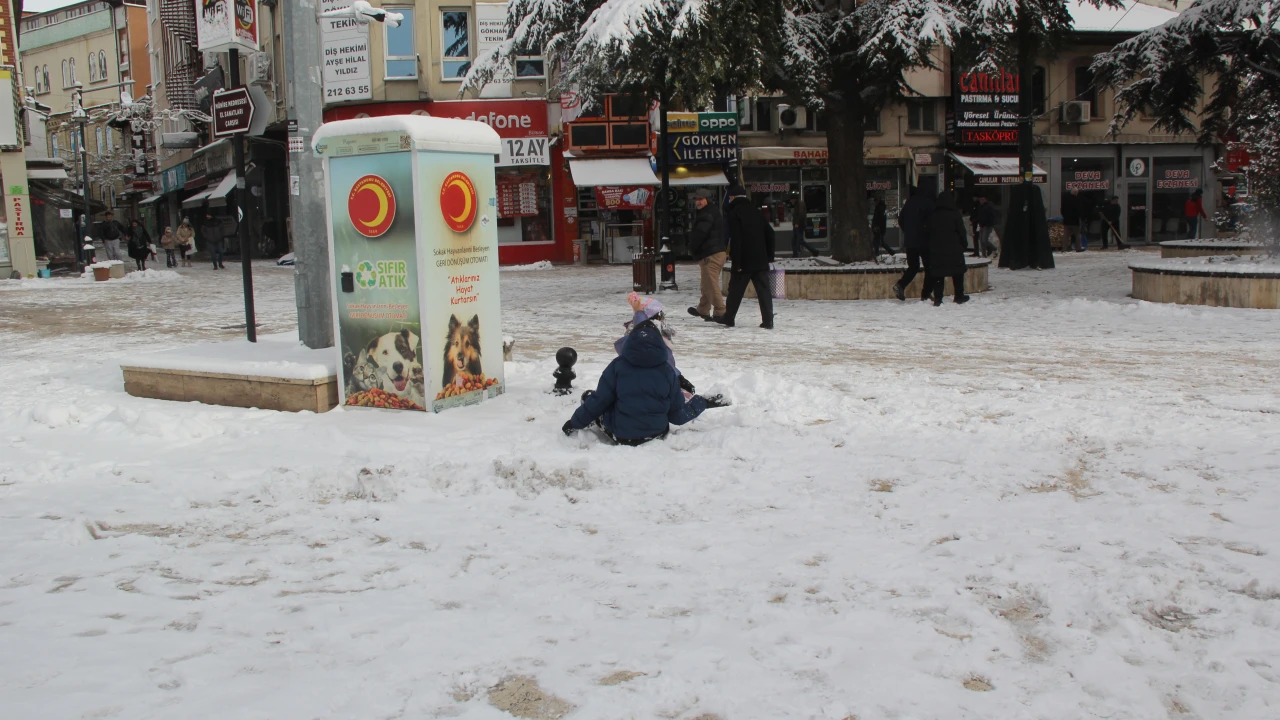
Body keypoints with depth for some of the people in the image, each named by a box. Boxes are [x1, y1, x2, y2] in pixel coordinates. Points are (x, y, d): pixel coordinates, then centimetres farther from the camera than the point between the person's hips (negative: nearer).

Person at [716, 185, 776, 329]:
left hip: (744, 261, -4)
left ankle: (729, 318, 18)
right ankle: (768, 321, -3)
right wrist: (769, 256, 17)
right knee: (764, 290, 2)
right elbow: (769, 233, 14)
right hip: (761, 260, 5)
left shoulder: (734, 214, -9)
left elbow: (735, 239, -17)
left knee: (735, 290, 9)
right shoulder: (757, 212, 11)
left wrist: (736, 262, -15)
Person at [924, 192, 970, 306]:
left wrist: (931, 246, 14)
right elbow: (961, 231, -4)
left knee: (937, 274, 3)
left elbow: (928, 231, 8)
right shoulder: (955, 214, -4)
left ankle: (937, 299, -3)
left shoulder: (932, 215, 5)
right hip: (953, 250, -2)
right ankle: (959, 296, 12)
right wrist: (964, 244, 8)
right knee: (957, 273, 10)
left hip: (936, 250, 3)